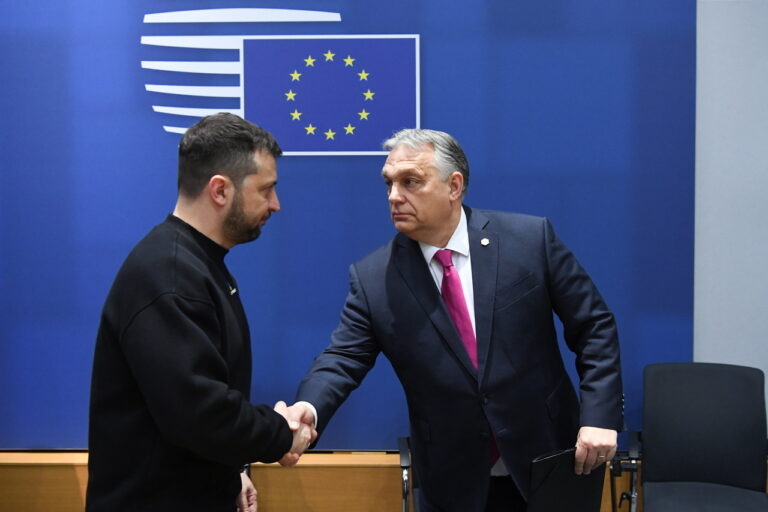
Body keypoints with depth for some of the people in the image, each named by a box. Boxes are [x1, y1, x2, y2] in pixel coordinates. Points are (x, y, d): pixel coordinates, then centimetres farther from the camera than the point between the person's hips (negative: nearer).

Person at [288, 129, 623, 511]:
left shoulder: (531, 239, -7)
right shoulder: (372, 278, -4)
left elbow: (593, 325, -3)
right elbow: (344, 358, -7)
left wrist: (600, 416, -12)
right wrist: (309, 408, -28)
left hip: (549, 464, 0)